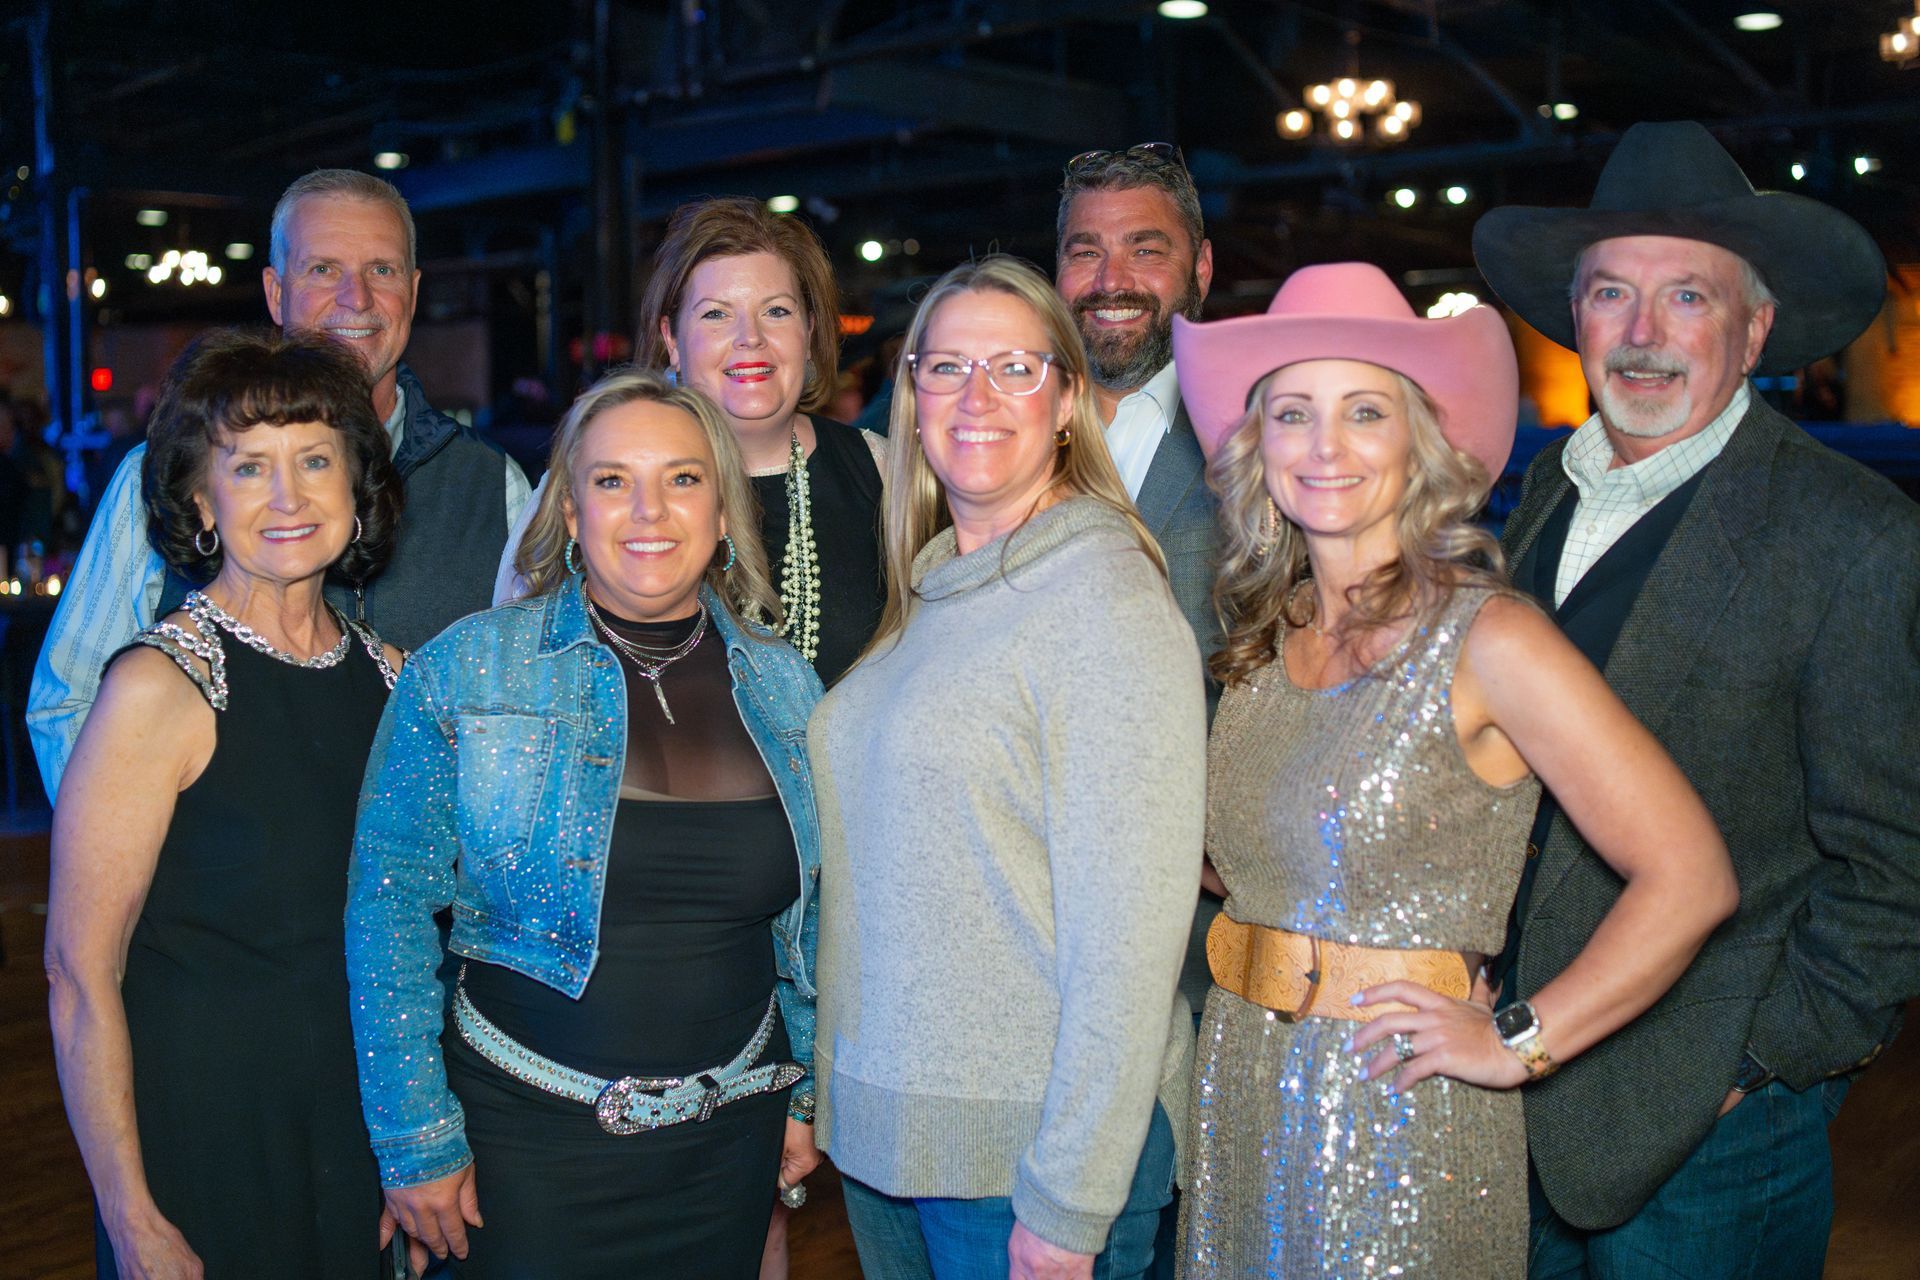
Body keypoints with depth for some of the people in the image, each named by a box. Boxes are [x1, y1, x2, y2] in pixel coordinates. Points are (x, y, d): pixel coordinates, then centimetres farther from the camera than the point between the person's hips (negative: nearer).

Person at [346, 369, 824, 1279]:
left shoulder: (784, 685, 2)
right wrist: (416, 1140, -8)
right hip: (527, 1132, -3)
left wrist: (806, 1093, 12)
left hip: (730, 1136, 3)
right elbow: (389, 909, -8)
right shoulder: (464, 672, -8)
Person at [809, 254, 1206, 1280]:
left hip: (1026, 1142, -7)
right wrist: (836, 1097, 11)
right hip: (879, 1118, 7)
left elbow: (1127, 932, -19)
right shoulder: (927, 595, 7)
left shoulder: (1108, 601, -17)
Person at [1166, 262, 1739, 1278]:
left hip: (1403, 1118, -5)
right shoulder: (1260, 641, 3)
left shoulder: (1487, 640, -14)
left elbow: (1689, 879, -16)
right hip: (1238, 1101, 6)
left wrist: (1515, 1044, -14)